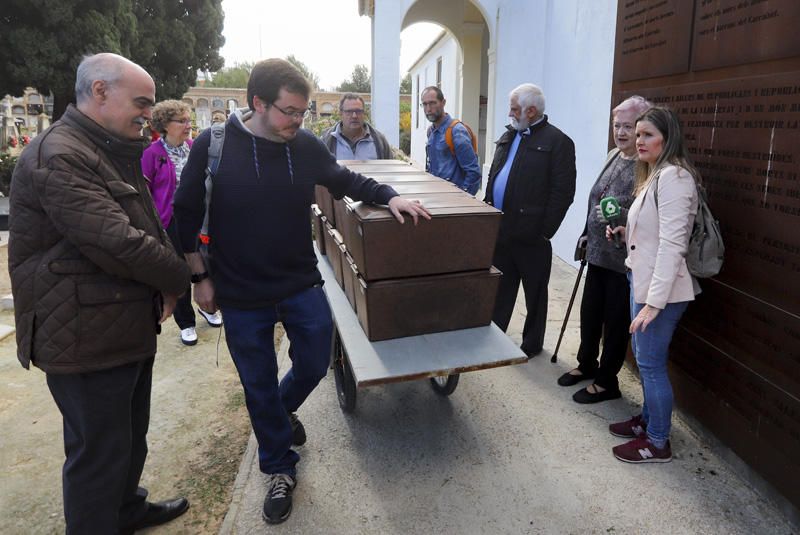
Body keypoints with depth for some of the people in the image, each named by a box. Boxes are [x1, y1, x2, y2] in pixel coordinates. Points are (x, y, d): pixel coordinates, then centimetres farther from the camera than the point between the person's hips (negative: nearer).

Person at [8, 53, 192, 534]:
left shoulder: (114, 152, 14)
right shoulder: (59, 158, -20)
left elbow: (148, 229, 17)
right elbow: (118, 244, -28)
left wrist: (164, 286, 1)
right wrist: (180, 279, -12)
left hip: (130, 327, 10)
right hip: (86, 340, -10)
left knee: (132, 435, 25)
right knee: (99, 452, 6)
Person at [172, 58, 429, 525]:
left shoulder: (306, 145, -6)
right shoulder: (212, 147, -12)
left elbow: (345, 180, 10)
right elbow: (187, 217, -4)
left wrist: (390, 195, -5)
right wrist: (200, 277, -3)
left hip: (302, 285, 2)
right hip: (241, 296, -2)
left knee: (315, 365, 14)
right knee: (259, 386, 11)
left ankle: (284, 410, 50)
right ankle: (280, 468, 34)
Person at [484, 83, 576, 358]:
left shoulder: (557, 141, -8)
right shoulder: (508, 137, 14)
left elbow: (563, 192, -12)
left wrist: (545, 231, -14)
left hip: (531, 235, -6)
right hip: (500, 230, 6)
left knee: (534, 292, 10)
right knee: (500, 288, 17)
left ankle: (532, 344, 25)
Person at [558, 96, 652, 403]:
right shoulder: (614, 155, 7)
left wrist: (618, 215, -34)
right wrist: (588, 233, 20)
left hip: (623, 260, -7)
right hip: (598, 252, 7)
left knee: (615, 321, 8)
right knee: (589, 313, 19)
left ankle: (606, 381, 26)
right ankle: (586, 363, 40)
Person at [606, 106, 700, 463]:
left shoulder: (673, 176, -18)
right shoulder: (654, 175, 13)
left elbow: (672, 244, -25)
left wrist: (654, 300, -27)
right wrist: (626, 232, 5)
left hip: (660, 289, -10)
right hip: (642, 280, 10)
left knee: (651, 363, 1)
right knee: (644, 356, 20)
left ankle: (657, 442, 17)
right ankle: (648, 419, 37)